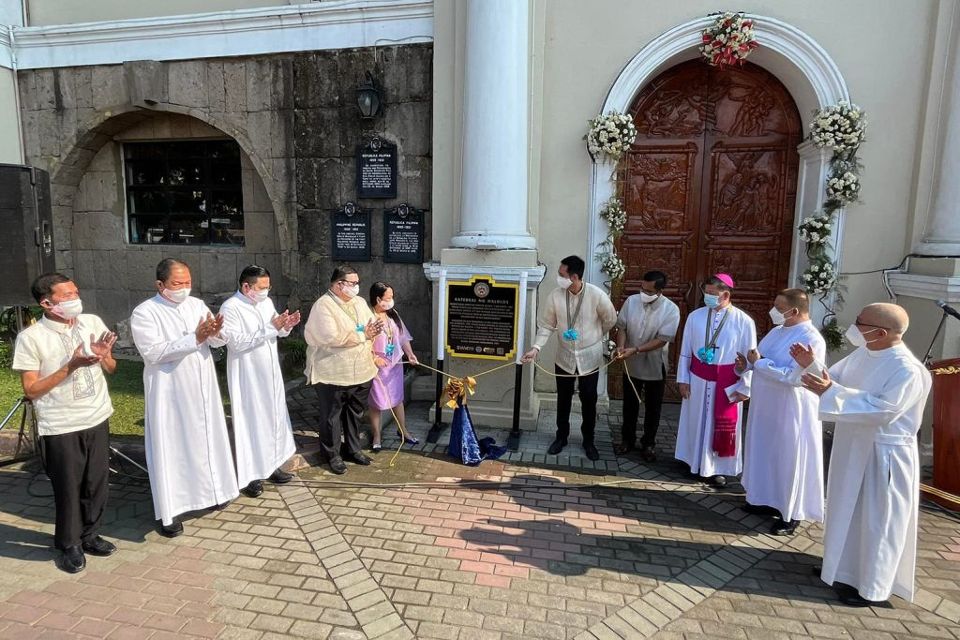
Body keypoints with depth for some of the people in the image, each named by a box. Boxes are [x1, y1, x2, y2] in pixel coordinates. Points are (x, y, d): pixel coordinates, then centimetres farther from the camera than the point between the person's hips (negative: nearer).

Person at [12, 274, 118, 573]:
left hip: (97, 419, 4)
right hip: (60, 427, -4)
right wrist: (71, 366, -22)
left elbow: (111, 369, 10)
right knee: (68, 488, 9)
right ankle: (69, 544, 30)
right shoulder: (30, 337, -12)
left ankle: (89, 535, 34)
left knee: (97, 483, 14)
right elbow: (31, 390, -10)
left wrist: (104, 356, -13)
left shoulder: (93, 322, 0)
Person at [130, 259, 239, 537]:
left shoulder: (197, 305, 6)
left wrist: (215, 333, -20)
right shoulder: (144, 313, -11)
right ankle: (169, 510, 13)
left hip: (202, 388, 5)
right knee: (170, 448, 2)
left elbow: (219, 342, 4)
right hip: (169, 394, -5)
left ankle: (211, 490, 35)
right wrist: (195, 338, -27)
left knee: (206, 439, 16)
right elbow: (153, 352, -22)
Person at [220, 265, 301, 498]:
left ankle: (271, 466, 28)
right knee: (250, 422, 1)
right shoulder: (230, 308, -16)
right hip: (247, 377, -7)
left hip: (270, 373, 7)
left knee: (273, 418, 14)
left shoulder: (266, 302, 6)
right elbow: (237, 342, -25)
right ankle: (250, 475, 13)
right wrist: (271, 328, -27)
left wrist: (285, 327, -9)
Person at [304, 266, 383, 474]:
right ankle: (333, 455, 26)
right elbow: (331, 337, -26)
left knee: (355, 414, 19)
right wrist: (362, 335, -20)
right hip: (333, 375, -7)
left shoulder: (360, 302, 8)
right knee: (331, 417, 10)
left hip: (361, 372, 7)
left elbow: (374, 327, 11)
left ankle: (353, 448, 36)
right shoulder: (323, 306, -15)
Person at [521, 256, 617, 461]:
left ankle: (588, 441, 31)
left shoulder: (596, 295, -21)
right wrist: (536, 348, -18)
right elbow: (546, 326, -6)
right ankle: (561, 437, 34)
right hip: (565, 357, 2)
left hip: (589, 357, -1)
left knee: (589, 401, 12)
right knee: (563, 400, 14)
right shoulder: (555, 296, -14)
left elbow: (610, 320, -3)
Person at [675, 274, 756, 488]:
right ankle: (694, 461, 32)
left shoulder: (744, 321, -10)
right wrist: (683, 379, 1)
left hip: (726, 383, -2)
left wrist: (744, 388, -6)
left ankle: (720, 468, 27)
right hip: (697, 380, 2)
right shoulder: (695, 316, -3)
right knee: (696, 421, 14)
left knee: (723, 427, 9)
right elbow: (685, 351, 2)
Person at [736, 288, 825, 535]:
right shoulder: (777, 331, 7)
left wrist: (760, 362, -22)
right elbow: (765, 361, 17)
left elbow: (794, 377, -28)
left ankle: (791, 514, 20)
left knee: (790, 460, 5)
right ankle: (768, 500, 35)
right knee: (765, 454, 18)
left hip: (791, 412, -9)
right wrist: (747, 363, -4)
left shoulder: (811, 340, -20)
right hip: (766, 407, 9)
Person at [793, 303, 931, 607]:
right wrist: (812, 365, -8)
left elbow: (882, 411, -30)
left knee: (877, 521, 6)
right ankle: (845, 565, 40)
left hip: (883, 456, -9)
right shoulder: (862, 354, 1)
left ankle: (873, 588, 22)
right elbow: (834, 378, 11)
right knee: (848, 510, 21)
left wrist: (831, 393, -32)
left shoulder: (908, 371, -24)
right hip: (853, 447, 9)